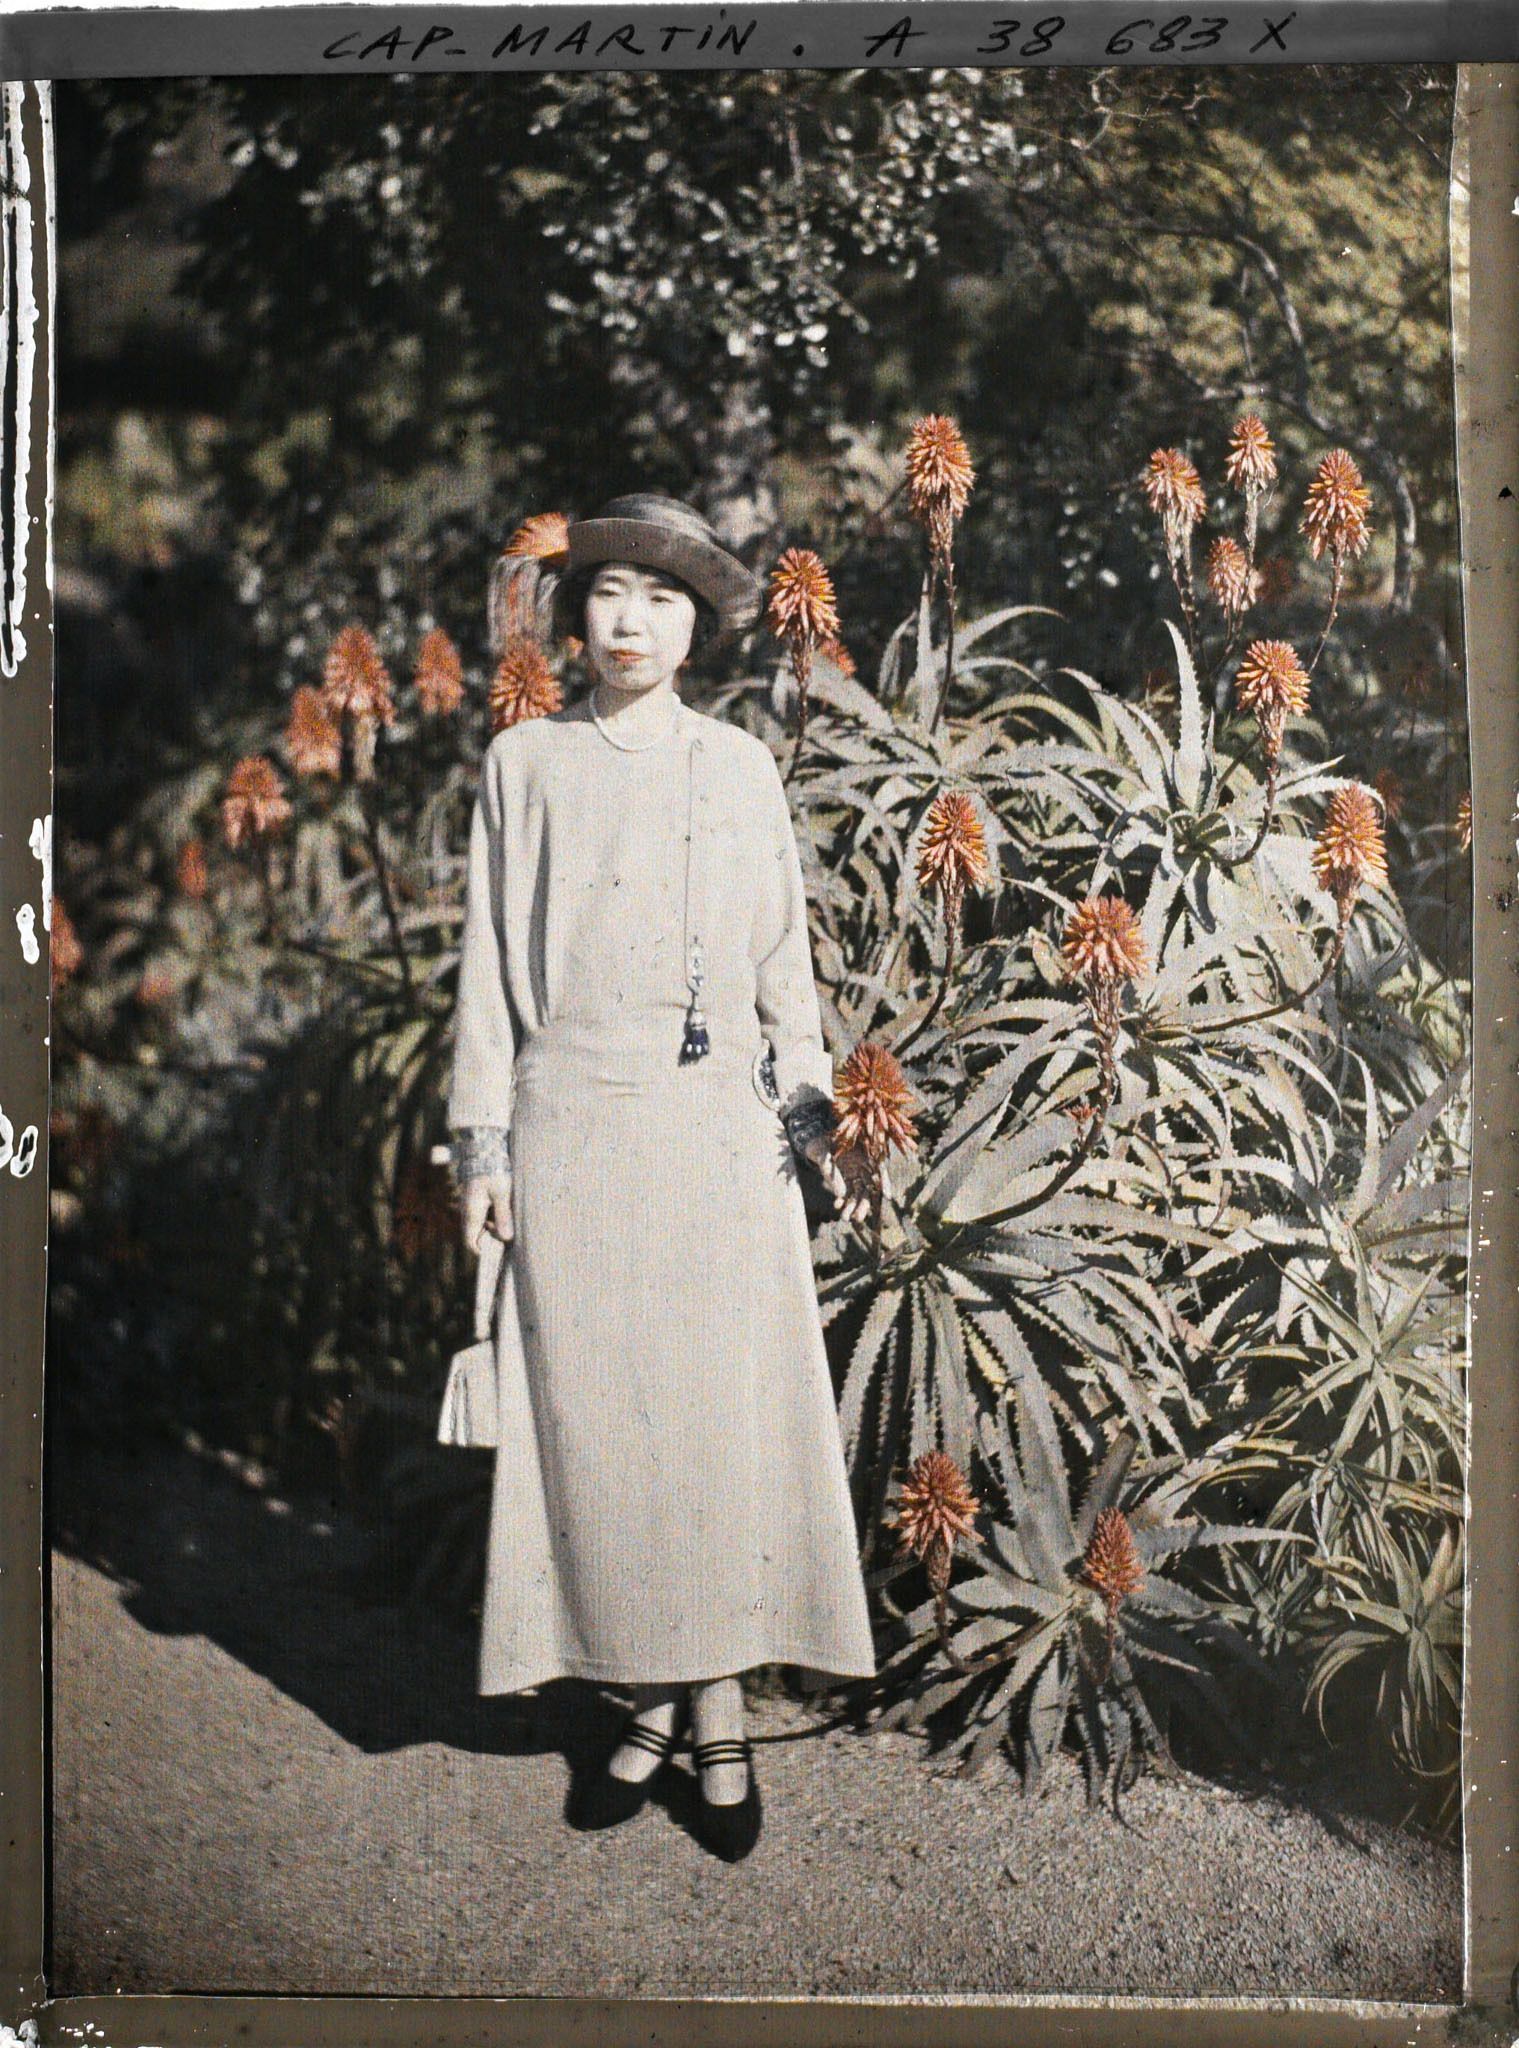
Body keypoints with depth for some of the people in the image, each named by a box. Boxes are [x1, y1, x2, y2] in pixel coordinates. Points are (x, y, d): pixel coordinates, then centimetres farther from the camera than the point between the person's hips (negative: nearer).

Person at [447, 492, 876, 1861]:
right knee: (594, 1419, 2)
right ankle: (654, 1701, 16)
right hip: (575, 1124, 0)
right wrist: (485, 1141, 2)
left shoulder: (741, 766, 10)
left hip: (717, 1130, 0)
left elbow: (782, 954, 12)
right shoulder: (525, 762, 8)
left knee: (726, 1416, 0)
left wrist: (815, 1113, 5)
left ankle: (720, 1709, 12)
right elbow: (491, 960, 7)